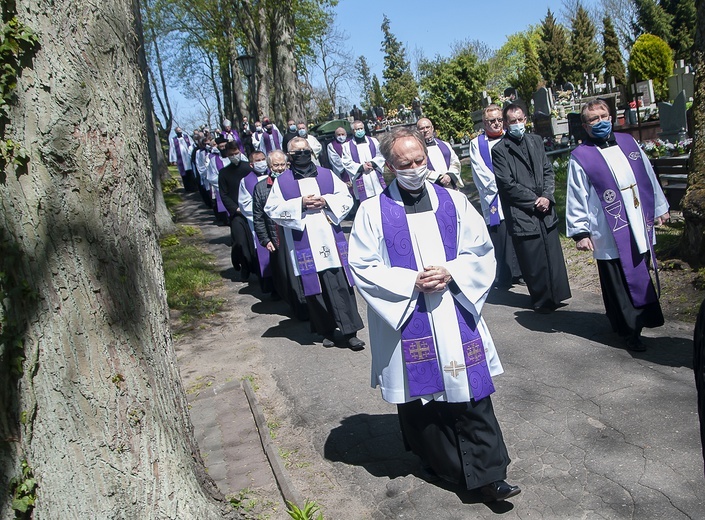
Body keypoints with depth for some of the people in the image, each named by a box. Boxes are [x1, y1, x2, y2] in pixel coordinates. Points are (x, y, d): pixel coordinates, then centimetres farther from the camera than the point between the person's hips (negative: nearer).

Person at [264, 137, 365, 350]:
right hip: (304, 246, -1)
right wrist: (300, 204, -13)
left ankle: (350, 331, 6)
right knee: (315, 290, 4)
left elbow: (346, 198, 8)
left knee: (341, 286, -1)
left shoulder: (327, 175, 10)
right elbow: (272, 209, -3)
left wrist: (326, 201, -10)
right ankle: (327, 331, 19)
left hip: (332, 242, 1)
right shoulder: (281, 182, 5)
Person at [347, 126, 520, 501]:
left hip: (457, 317, 2)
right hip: (407, 322, -1)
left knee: (471, 395, 3)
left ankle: (487, 474, 14)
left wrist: (450, 273, -12)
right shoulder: (373, 211, -2)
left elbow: (481, 252, 7)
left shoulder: (453, 202, 6)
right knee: (421, 398, 10)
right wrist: (412, 282, -16)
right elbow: (362, 267, -6)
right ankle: (441, 462, 31)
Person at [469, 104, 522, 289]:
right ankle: (503, 278, 5)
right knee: (499, 236, -4)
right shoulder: (477, 144, 4)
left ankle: (519, 272, 17)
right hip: (493, 197, -2)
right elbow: (481, 174, -3)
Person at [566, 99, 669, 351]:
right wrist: (580, 231, -8)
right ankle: (631, 331, 12)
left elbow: (648, 176, 16)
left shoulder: (628, 142, 8)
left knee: (641, 275, 14)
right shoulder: (580, 157, -7)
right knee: (620, 284, 0)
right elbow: (576, 198, -6)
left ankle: (638, 320, 32)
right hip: (611, 235, -5)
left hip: (640, 228, 5)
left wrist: (659, 207, 19)